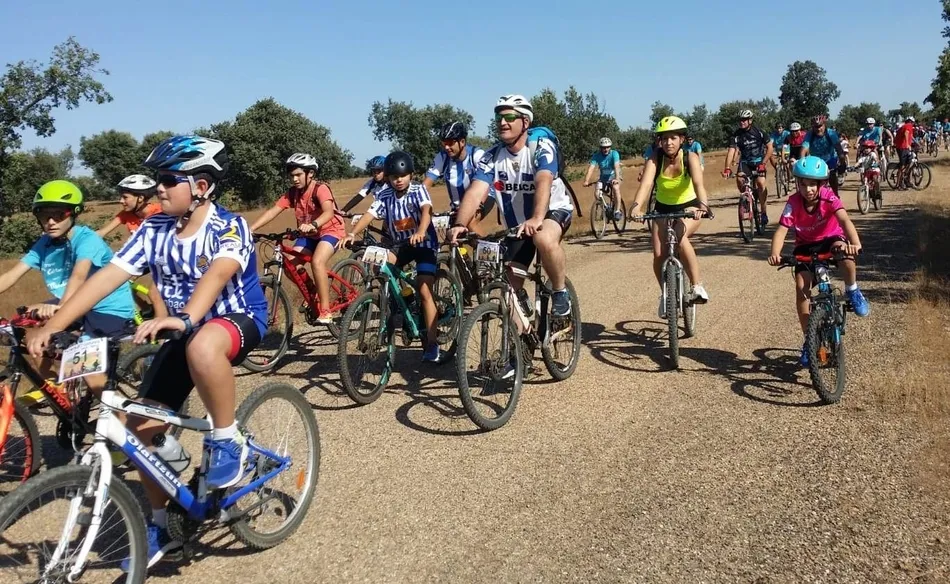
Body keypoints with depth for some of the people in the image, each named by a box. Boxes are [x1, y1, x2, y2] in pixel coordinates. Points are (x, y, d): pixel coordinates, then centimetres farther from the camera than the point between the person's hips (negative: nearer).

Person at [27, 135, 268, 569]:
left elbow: (218, 274, -39)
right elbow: (108, 276, -12)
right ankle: (160, 525, 20)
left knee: (202, 348, -42)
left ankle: (227, 441, -18)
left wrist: (185, 318, -57)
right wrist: (53, 324, -22)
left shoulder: (229, 226, -20)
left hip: (239, 319, -6)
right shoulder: (153, 230, -6)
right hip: (185, 329, 6)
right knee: (142, 424, 0)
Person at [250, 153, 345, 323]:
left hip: (330, 230, -7)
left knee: (317, 261, -32)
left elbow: (329, 212, -39)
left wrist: (313, 224, -58)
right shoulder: (292, 193, -3)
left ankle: (325, 311, -25)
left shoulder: (320, 189, -21)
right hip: (309, 234, 7)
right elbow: (272, 211, -11)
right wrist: (250, 229, -23)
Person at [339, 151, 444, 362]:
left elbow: (426, 211, -32)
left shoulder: (418, 190, -15)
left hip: (424, 244, -4)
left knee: (424, 291, -13)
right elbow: (369, 215, -19)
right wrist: (353, 234, -37)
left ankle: (432, 343, -7)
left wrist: (420, 232, -53)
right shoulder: (384, 195, -7)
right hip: (400, 245, 4)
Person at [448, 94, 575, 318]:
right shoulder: (492, 155, -11)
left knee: (545, 240, -39)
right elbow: (476, 192, -24)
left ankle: (561, 292, -15)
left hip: (553, 210, -4)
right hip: (516, 223, 4)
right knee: (512, 289, 1)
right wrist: (460, 224, -43)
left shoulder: (542, 147, -20)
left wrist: (536, 219, -57)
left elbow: (543, 182, -38)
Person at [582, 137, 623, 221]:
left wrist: (617, 179, -52)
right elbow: (591, 168, -26)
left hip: (613, 176, -3)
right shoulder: (596, 156, -15)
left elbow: (616, 167, -35)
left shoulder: (614, 154, -20)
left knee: (615, 187, -33)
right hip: (603, 177, 3)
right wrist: (586, 181, -42)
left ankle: (617, 211, -26)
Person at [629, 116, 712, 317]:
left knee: (680, 238, -32)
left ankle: (697, 286, -17)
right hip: (663, 209, 2)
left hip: (689, 208, -2)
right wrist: (636, 206, -56)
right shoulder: (655, 159, -20)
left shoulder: (690, 157, -23)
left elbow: (698, 183, -39)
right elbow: (646, 183, -37)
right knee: (659, 254, -10)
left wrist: (703, 205, -59)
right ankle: (665, 294, 17)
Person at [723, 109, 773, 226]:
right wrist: (727, 168, -35)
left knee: (761, 183, -22)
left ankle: (764, 212, -12)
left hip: (758, 161, -2)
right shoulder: (736, 135, -11)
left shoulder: (758, 132, -13)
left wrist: (763, 163, -19)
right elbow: (731, 151, -21)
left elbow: (770, 147, -9)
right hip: (745, 161, 2)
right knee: (739, 179, -27)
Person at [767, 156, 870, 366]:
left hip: (831, 240, -2)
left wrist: (855, 244, -58)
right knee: (801, 287, -15)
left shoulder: (829, 198, -23)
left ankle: (852, 291, -10)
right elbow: (781, 230, -30)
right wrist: (775, 253, -50)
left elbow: (844, 220, -39)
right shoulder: (793, 203, -20)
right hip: (806, 246, 2)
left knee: (843, 249, -38)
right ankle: (809, 340, -2)